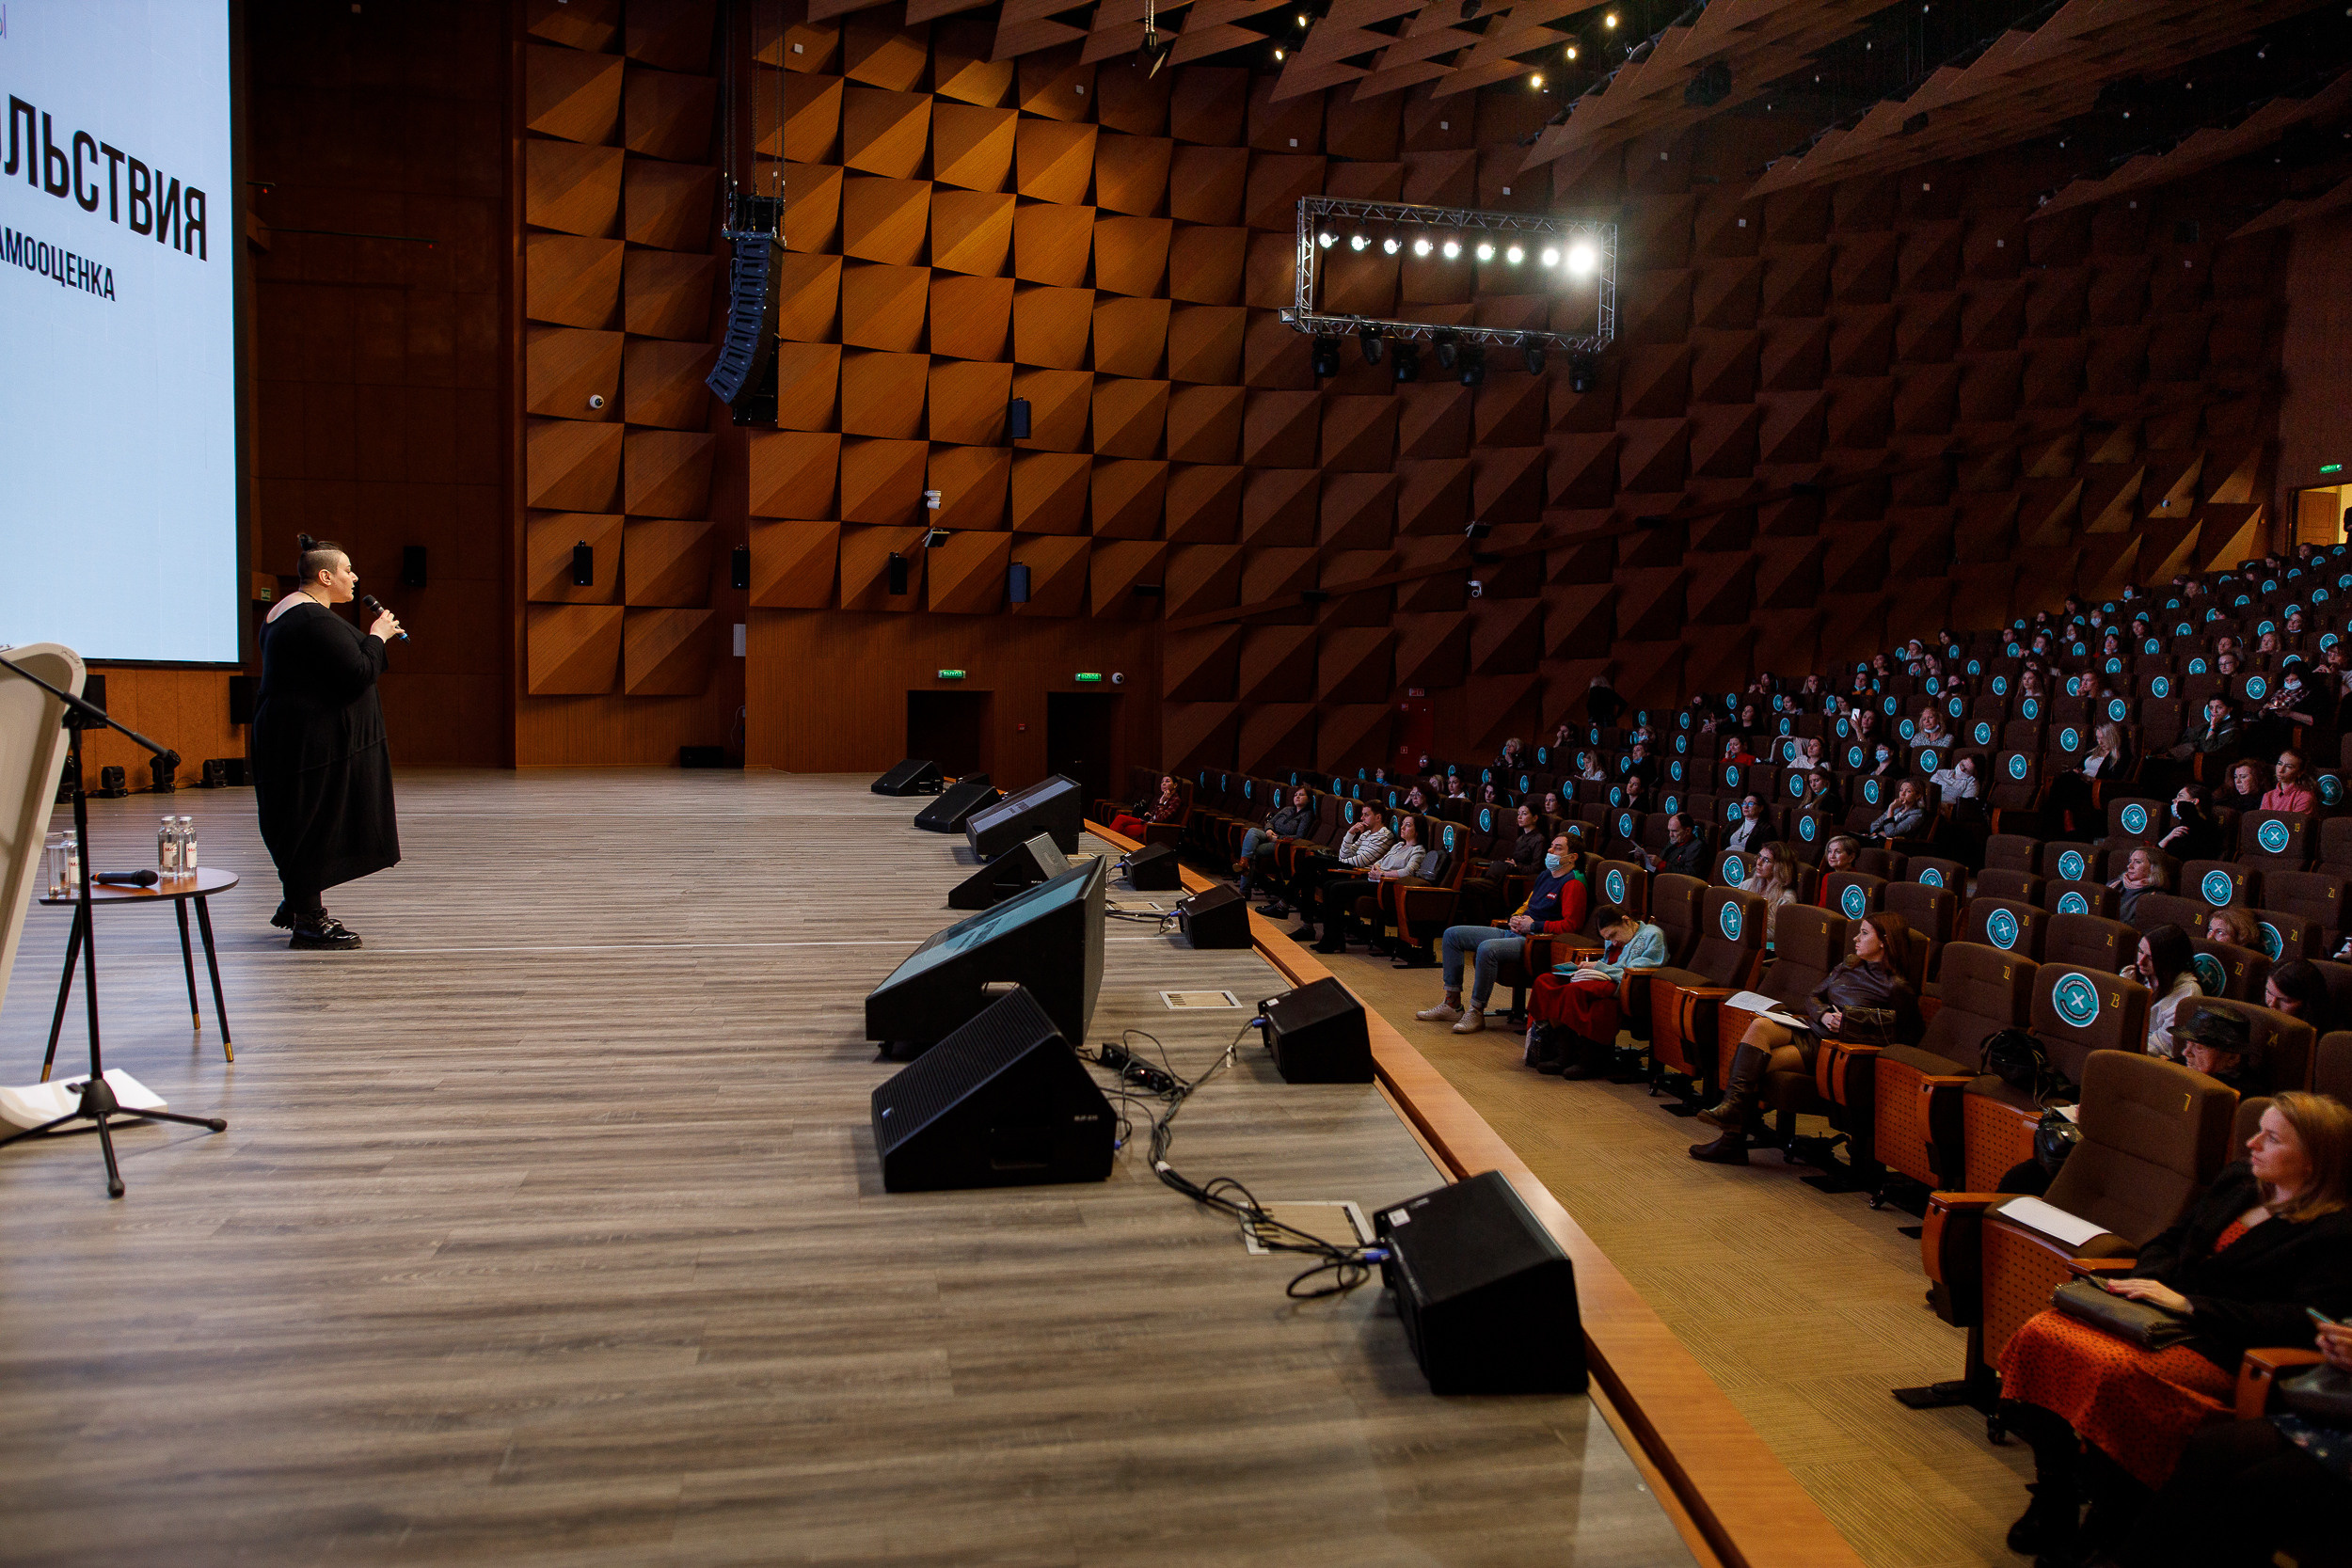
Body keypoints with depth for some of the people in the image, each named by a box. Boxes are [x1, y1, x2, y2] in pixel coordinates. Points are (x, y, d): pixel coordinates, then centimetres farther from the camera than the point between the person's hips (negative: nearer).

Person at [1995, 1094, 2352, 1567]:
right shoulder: (2236, 1180, 17)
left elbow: (2304, 1322, -16)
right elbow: (2167, 1242, 24)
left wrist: (2189, 1305, -18)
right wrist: (2147, 1283, 2)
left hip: (2222, 1352, -7)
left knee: (2116, 1372, -35)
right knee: (2042, 1332, -19)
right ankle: (2052, 1506, -8)